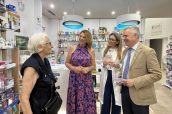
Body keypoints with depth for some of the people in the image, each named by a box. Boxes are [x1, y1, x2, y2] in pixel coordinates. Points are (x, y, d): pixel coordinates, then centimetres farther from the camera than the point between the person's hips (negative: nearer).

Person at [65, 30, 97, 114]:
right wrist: (74, 68, -14)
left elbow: (93, 66, 6)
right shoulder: (72, 48, 0)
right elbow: (67, 63, 3)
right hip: (74, 78, 0)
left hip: (86, 79, 1)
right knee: (75, 100, 7)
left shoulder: (91, 50, 2)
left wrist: (87, 69, -15)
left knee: (87, 100, 5)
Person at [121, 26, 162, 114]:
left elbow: (157, 74, -18)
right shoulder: (125, 51, 8)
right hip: (125, 90, 6)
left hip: (139, 94, -6)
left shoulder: (148, 51, -14)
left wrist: (134, 82, -23)